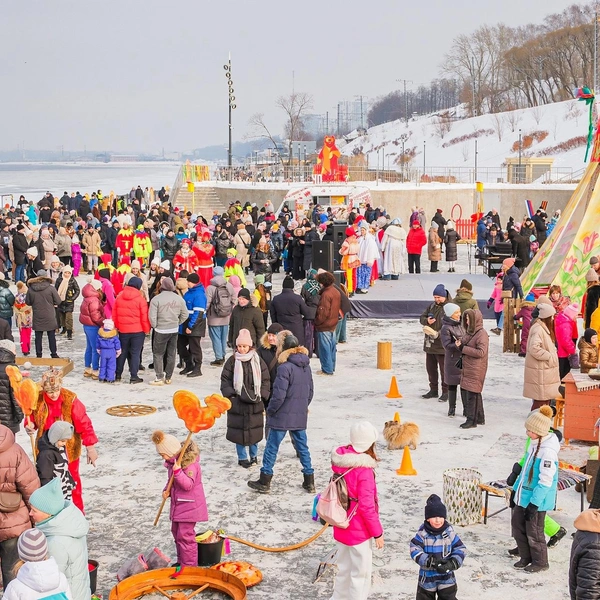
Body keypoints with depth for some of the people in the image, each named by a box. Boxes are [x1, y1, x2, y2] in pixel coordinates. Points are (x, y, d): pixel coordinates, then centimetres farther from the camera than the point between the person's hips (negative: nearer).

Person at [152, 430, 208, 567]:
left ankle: (189, 565, 3)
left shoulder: (190, 463, -23)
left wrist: (178, 471, -37)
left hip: (189, 505, -10)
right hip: (177, 504, 10)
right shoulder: (173, 462, 4)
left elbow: (188, 485, -27)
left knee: (185, 535, -7)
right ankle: (181, 561, 34)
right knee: (176, 532, 19)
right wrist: (167, 490, -2)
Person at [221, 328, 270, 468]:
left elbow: (266, 380, 3)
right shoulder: (232, 361, -2)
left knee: (254, 430, 8)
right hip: (237, 403, -1)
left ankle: (254, 455, 26)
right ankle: (242, 457, 16)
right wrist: (231, 394, -7)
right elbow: (225, 380, 3)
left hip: (255, 404, 1)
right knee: (239, 430, 3)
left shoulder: (258, 361, -1)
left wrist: (260, 395, -5)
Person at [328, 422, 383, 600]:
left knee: (344, 568, 22)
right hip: (359, 531, -7)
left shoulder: (340, 461, -3)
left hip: (342, 526, 8)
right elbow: (366, 506, -22)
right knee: (361, 572, 6)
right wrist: (377, 532, -11)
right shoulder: (364, 470, -26)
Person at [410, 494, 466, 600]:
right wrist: (430, 560, -32)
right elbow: (415, 551, -20)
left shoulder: (449, 532, -11)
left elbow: (460, 549, -8)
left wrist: (452, 563, -25)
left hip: (446, 576, 0)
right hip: (427, 576, 0)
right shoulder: (423, 533, -15)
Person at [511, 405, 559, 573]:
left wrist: (534, 503, -23)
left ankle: (540, 562, 23)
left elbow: (546, 481, -25)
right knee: (517, 524, 15)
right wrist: (516, 488, 20)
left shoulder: (548, 451, -25)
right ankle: (526, 557, 32)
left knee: (534, 531, 3)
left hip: (537, 499, -9)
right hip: (523, 496, 9)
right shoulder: (534, 443, 4)